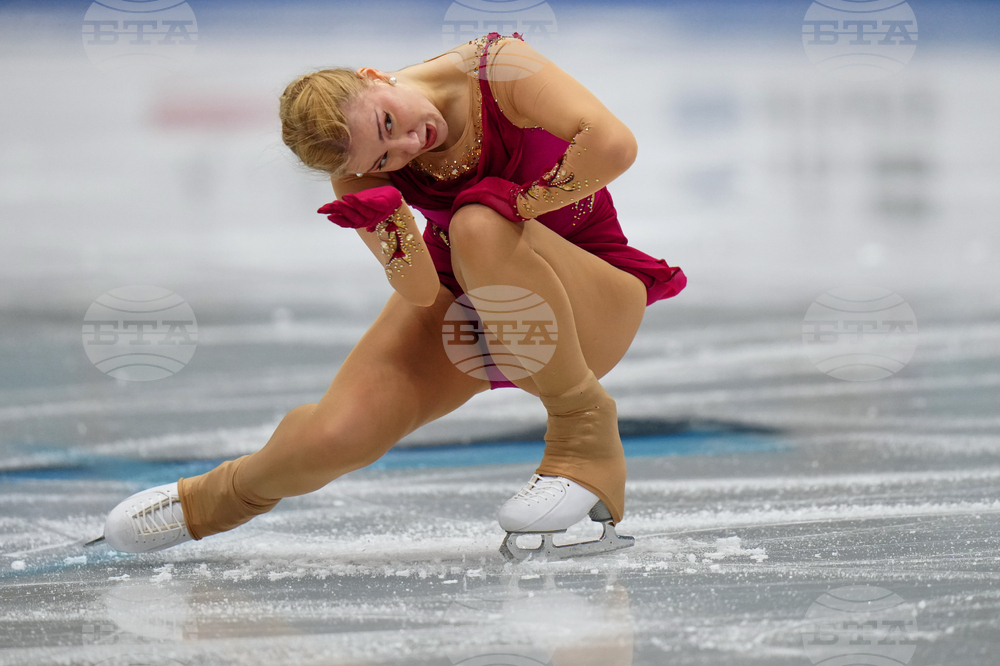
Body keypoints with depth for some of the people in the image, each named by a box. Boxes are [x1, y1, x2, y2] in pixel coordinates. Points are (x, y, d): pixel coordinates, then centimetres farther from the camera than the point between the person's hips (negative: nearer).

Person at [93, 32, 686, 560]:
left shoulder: (497, 68, -26)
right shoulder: (362, 180, -17)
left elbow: (614, 143, -37)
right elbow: (422, 292, -22)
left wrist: (520, 204, -26)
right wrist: (389, 223, -41)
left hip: (598, 300, -3)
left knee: (477, 228, -37)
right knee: (341, 432, -18)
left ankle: (586, 440, -21)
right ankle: (218, 498, 19)